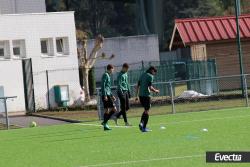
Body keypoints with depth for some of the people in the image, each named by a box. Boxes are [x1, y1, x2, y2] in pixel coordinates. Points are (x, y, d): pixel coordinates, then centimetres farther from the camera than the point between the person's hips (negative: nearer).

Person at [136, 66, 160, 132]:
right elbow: (150, 87, -15)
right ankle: (144, 128, -1)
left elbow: (137, 86, 16)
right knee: (146, 111, 0)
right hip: (146, 95, -7)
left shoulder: (142, 75, 16)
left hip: (141, 95, 7)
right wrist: (156, 91, 3)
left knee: (146, 110, 20)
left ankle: (141, 123, 5)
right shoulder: (150, 76, -7)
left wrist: (137, 95, 19)